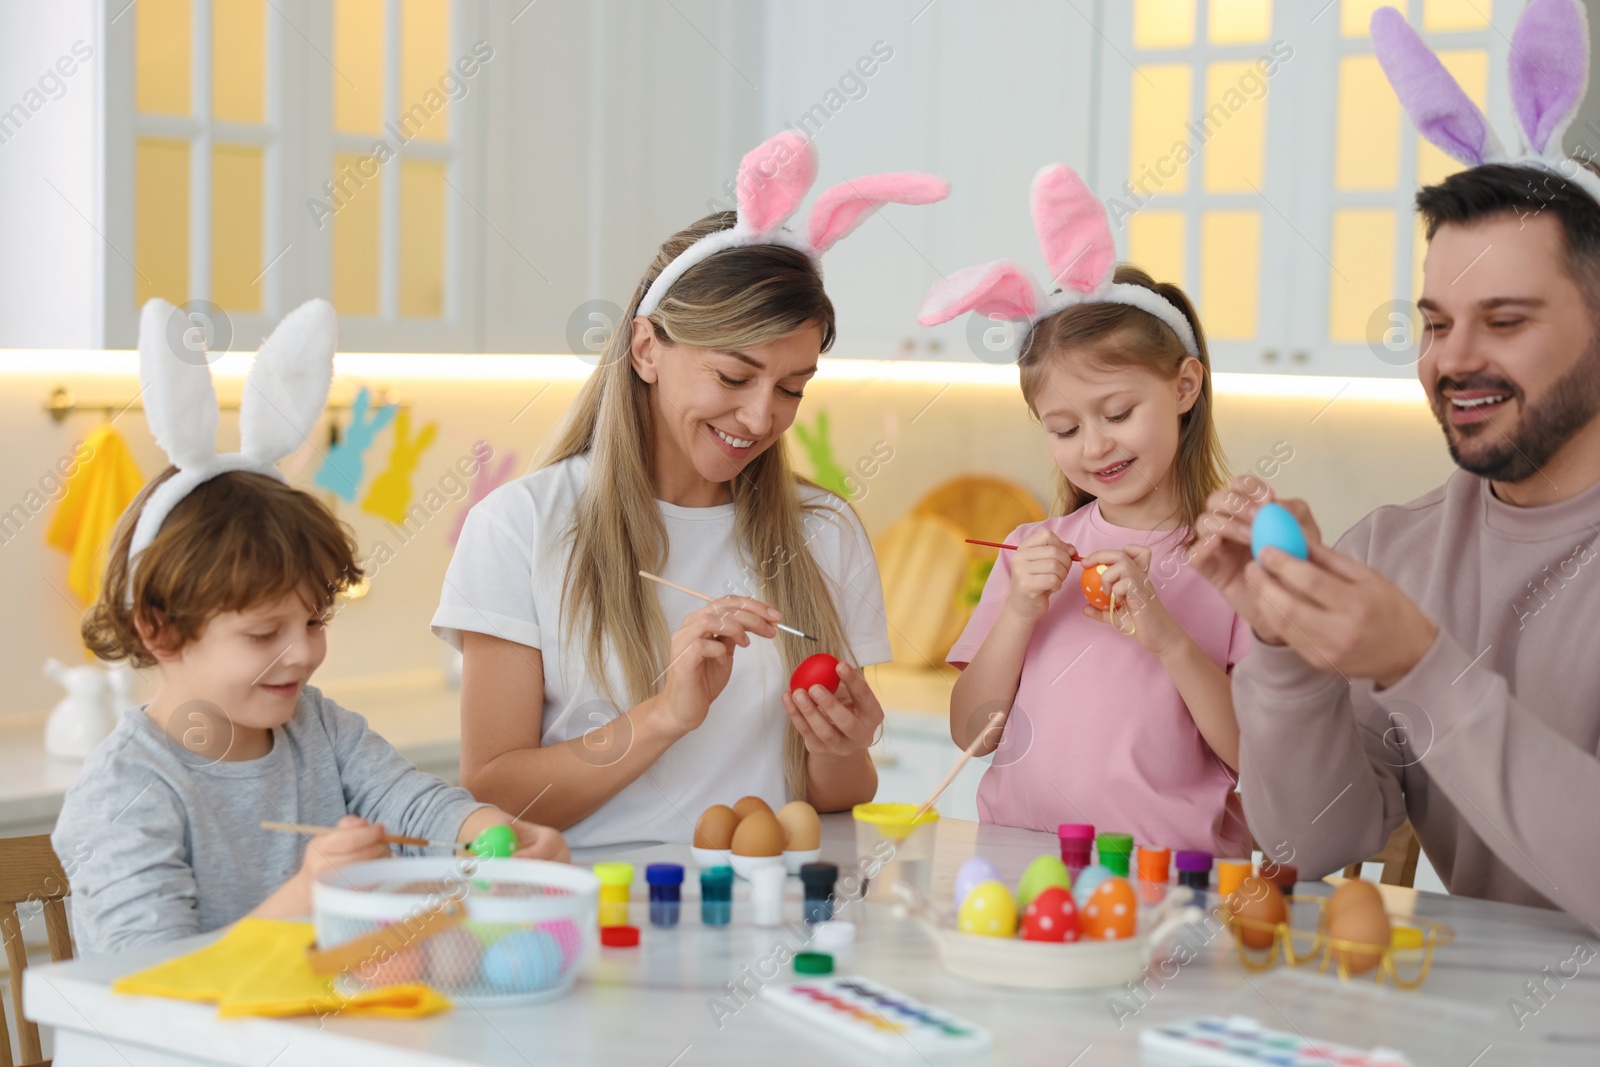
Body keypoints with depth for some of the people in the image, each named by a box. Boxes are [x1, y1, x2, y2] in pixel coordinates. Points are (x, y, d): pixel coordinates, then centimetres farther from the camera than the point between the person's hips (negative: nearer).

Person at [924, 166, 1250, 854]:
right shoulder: (1034, 551, 13)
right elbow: (971, 733, 10)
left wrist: (1166, 637, -15)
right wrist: (1019, 615, -4)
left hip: (1167, 874, -3)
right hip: (1014, 860, 3)